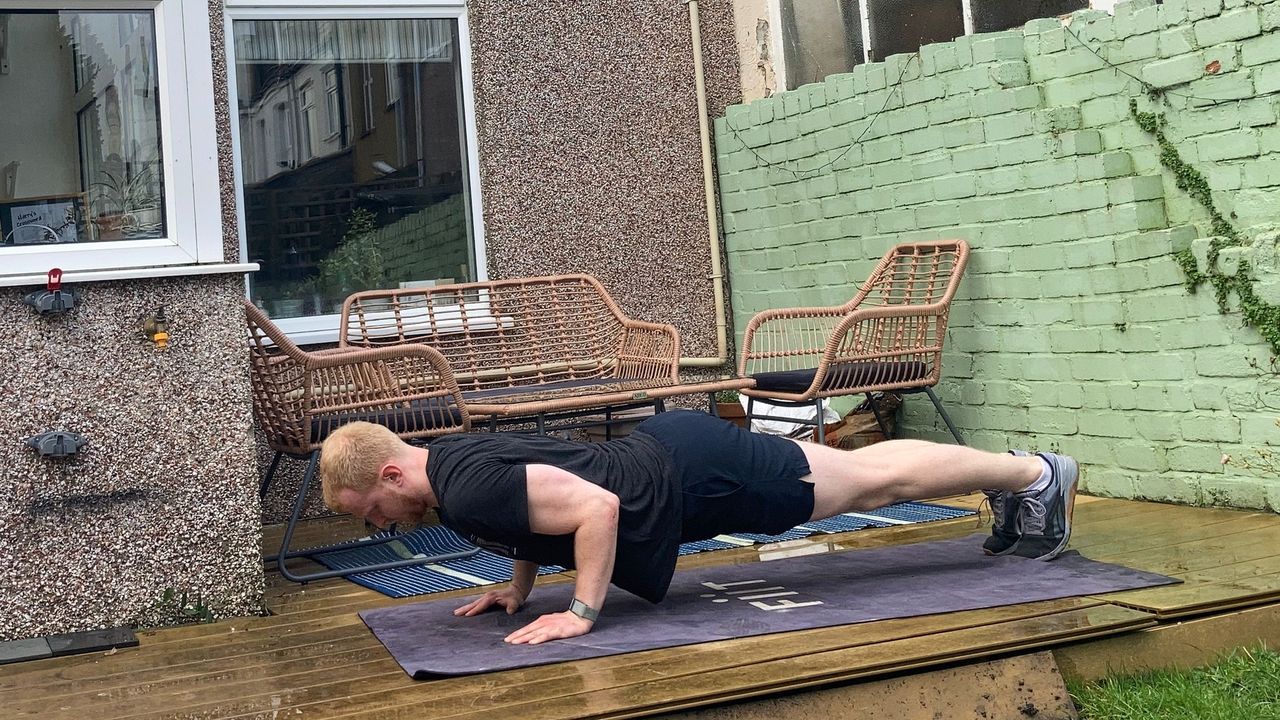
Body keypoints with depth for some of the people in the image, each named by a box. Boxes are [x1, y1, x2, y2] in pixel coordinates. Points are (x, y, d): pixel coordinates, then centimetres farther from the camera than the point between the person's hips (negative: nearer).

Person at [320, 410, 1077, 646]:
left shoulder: (468, 491, -25)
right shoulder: (452, 459, 6)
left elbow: (596, 507, -32)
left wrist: (582, 612, -25)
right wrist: (520, 583, 16)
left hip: (693, 475, -8)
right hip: (672, 449, 8)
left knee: (882, 481, 5)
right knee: (862, 469, 19)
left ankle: (1037, 476, 20)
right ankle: (1016, 478, 33)